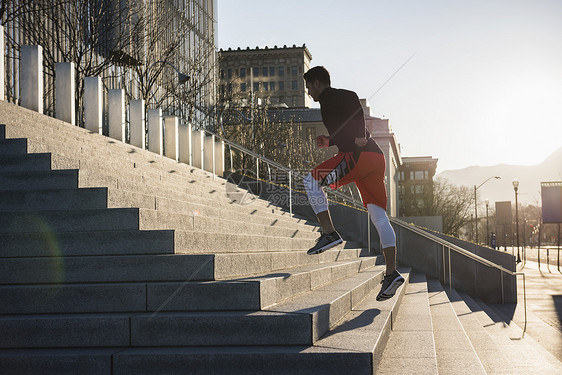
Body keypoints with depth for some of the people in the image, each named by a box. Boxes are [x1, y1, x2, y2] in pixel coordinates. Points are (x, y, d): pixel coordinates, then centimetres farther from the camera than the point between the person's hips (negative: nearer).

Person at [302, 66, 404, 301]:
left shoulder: (329, 97, 3)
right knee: (379, 216, 3)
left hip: (358, 156, -9)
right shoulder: (341, 100, 31)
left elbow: (353, 97, -17)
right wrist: (330, 141, 27)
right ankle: (391, 273, -3)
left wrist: (359, 135, -21)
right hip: (376, 158, 9)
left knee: (312, 181, 1)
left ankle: (329, 233, -7)